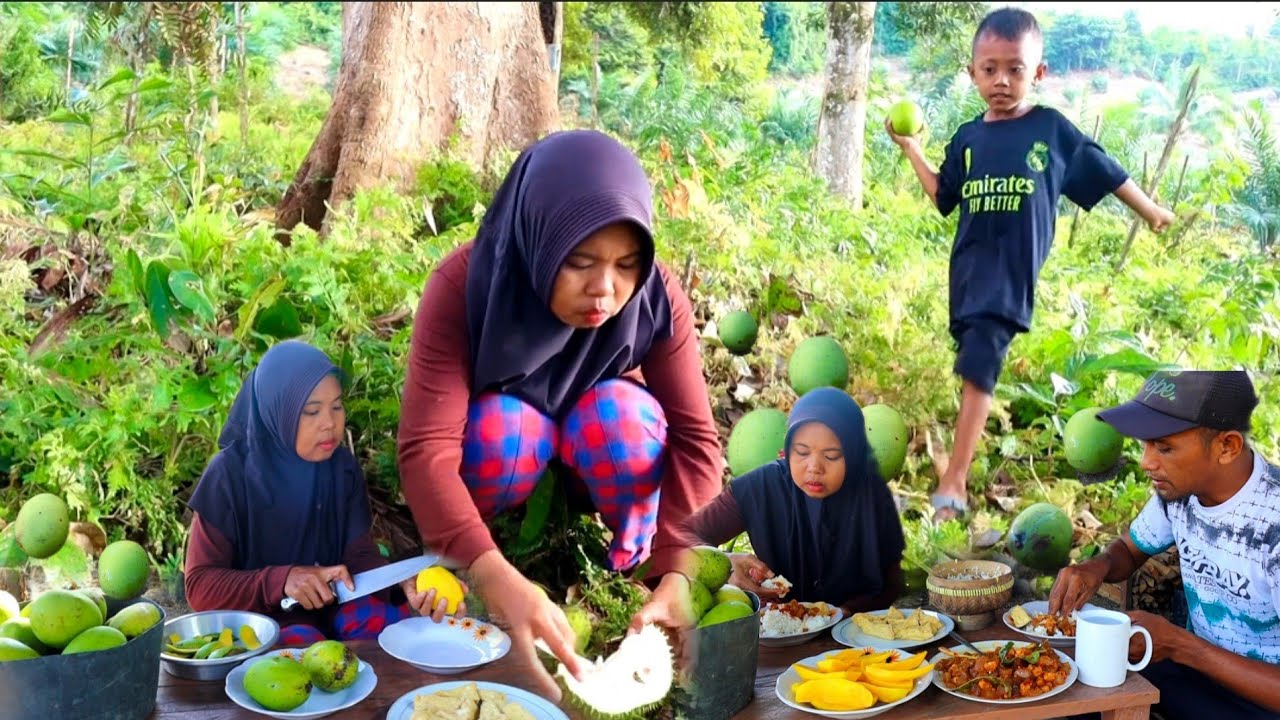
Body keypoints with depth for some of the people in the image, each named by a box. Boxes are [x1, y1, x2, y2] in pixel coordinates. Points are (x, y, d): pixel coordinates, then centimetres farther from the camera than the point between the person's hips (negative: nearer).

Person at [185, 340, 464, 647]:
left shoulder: (342, 466, -1)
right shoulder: (230, 472, -13)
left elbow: (360, 554, -5)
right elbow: (200, 586, -12)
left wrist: (406, 582, -28)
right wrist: (282, 580, -28)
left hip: (331, 608, 4)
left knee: (403, 625, -24)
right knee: (304, 644, -36)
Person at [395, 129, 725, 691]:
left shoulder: (657, 296, -27)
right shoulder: (463, 285, -33)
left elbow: (694, 438, -30)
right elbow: (426, 449, -42)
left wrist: (676, 575, -46)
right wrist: (498, 580, -58)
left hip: (605, 439, 1)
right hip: (506, 434, -1)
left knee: (622, 411, -33)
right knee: (502, 425, -35)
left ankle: (636, 569, -10)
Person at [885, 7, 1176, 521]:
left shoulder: (1052, 129, 0)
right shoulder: (968, 138, 8)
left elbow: (1104, 172, 11)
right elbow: (944, 199, 18)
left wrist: (1151, 212, 22)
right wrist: (911, 148, 13)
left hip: (1013, 272, -4)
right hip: (969, 267, 4)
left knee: (978, 367, -14)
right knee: (975, 367, 10)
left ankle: (952, 485, -15)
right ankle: (959, 467, 21)